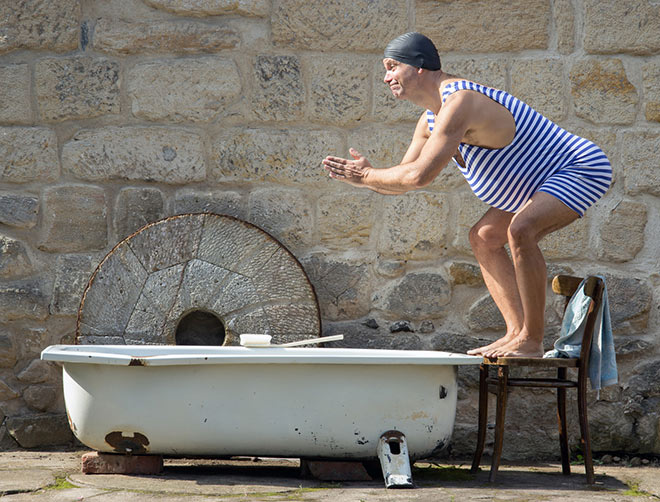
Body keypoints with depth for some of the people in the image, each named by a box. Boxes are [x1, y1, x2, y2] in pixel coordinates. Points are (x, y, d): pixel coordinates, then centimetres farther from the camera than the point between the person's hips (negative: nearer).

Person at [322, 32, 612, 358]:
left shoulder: (459, 103, -26)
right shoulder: (430, 119, 8)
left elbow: (419, 175, -31)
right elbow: (402, 180, 13)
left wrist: (367, 176, -17)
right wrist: (366, 176, -8)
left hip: (582, 168, -11)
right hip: (545, 179, 11)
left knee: (520, 230, -32)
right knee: (484, 238, 14)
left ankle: (532, 341, -23)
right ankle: (517, 332, 7)